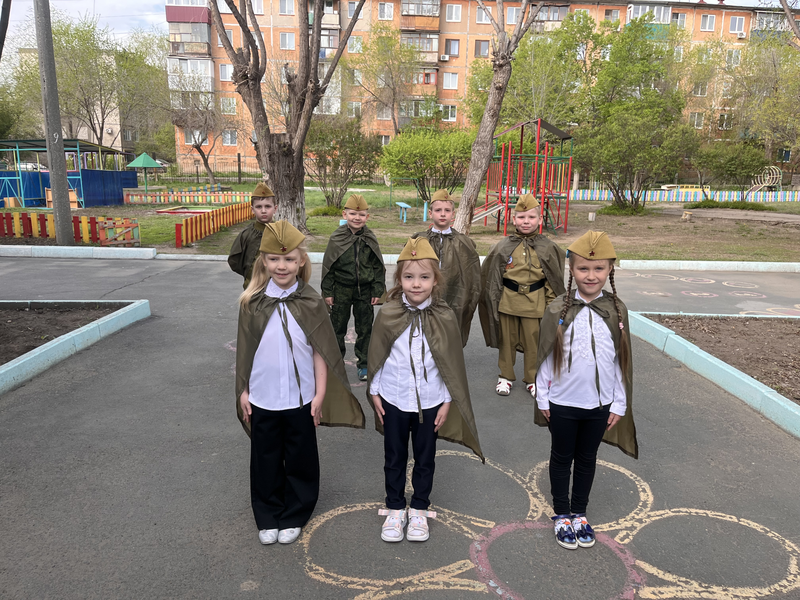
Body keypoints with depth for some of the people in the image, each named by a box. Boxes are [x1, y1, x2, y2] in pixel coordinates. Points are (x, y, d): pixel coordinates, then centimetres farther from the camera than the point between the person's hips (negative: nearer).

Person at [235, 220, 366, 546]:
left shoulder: (311, 303, -9)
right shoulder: (252, 303, -5)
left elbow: (320, 351, -5)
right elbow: (245, 351, 2)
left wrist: (320, 394, -5)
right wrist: (243, 391, 4)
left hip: (300, 398, -1)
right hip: (262, 397, 1)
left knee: (300, 460, 13)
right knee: (266, 460, 14)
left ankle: (294, 516, 33)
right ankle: (268, 517, 34)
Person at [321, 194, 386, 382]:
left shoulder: (370, 239, -1)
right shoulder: (337, 238, -5)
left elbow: (378, 267, 4)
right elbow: (328, 266, -2)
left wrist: (377, 291, -1)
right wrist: (327, 291, -3)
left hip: (364, 290, 1)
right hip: (342, 290, -1)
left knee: (365, 328, 7)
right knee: (337, 327, 11)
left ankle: (364, 364, 20)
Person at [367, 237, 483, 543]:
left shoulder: (445, 317, -9)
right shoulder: (387, 314, -9)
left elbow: (452, 363, -2)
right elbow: (376, 356, 1)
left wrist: (447, 401, 0)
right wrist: (375, 393, 3)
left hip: (430, 401, 0)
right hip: (394, 400, 0)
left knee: (425, 458, 14)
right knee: (394, 458, 14)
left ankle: (419, 511, 33)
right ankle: (395, 509, 32)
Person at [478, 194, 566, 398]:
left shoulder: (548, 248, -1)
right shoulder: (503, 247, -2)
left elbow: (554, 280, 3)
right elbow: (491, 275, 5)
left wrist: (550, 305, 0)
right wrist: (495, 298, 3)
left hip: (535, 302, 0)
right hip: (507, 301, 1)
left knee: (533, 342, 8)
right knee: (507, 340, 11)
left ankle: (532, 379, 26)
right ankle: (505, 376, 29)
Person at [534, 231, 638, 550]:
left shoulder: (617, 310, -4)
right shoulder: (558, 309, -10)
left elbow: (622, 360, 2)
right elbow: (545, 356, -4)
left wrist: (619, 403, 3)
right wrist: (542, 398, -2)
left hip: (600, 404, 2)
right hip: (562, 402, -2)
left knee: (587, 459, 18)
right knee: (561, 458, 14)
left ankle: (580, 512, 36)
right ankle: (562, 514, 32)